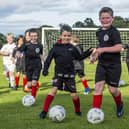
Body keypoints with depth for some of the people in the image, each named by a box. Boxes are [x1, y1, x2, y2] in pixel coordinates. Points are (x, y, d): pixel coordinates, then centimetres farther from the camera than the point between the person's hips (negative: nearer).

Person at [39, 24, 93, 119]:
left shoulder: (72, 48, 4)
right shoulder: (56, 48, -3)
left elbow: (79, 57, 17)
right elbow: (48, 59, -2)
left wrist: (89, 52, 7)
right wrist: (45, 69, -15)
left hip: (70, 74, 2)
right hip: (59, 74, -2)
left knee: (74, 95, 1)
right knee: (54, 89, -20)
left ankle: (78, 110, 29)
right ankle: (44, 111, -13)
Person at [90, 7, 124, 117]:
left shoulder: (114, 31, -13)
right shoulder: (99, 32, 9)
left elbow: (119, 47, -24)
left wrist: (103, 49, -27)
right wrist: (97, 54, 9)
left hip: (114, 64, -5)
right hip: (102, 64, 5)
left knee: (112, 89, 3)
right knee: (98, 86, -7)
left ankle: (120, 105, 34)